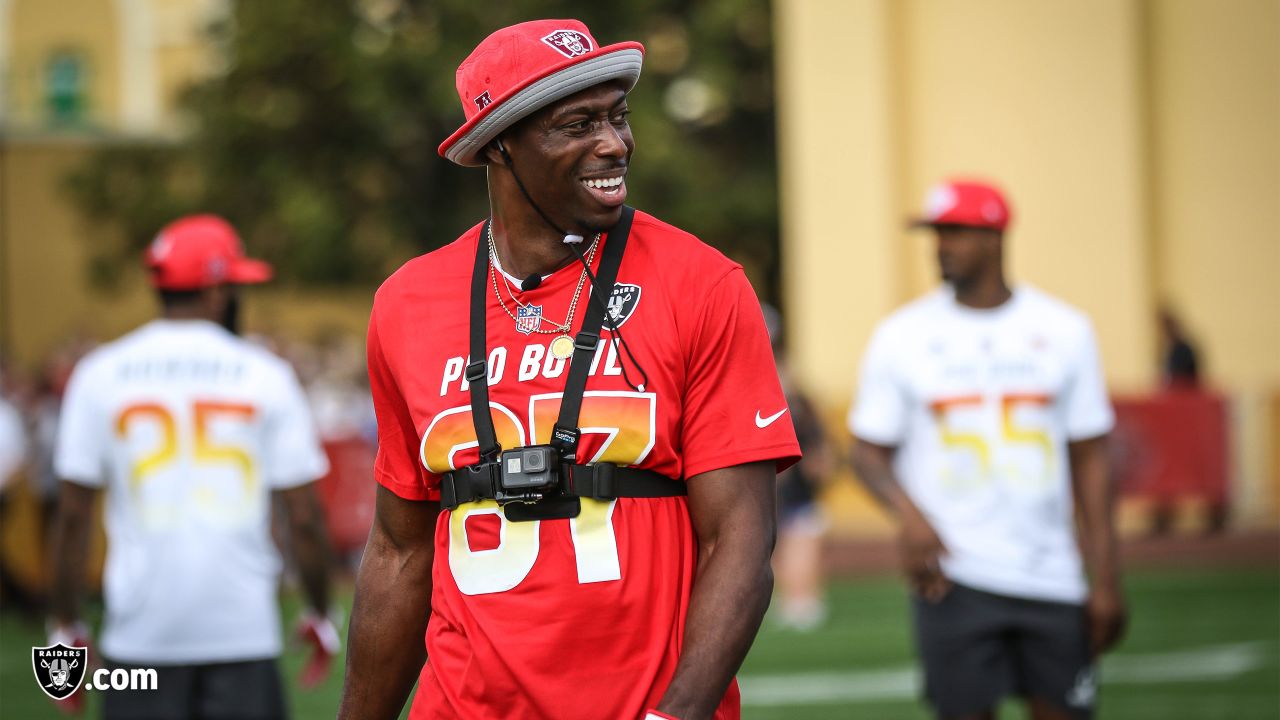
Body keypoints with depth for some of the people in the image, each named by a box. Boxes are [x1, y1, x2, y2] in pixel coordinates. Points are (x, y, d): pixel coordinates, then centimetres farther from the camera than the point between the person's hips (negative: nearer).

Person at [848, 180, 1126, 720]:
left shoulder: (1064, 331, 5)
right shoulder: (903, 336, 3)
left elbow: (1089, 458, 7)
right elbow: (869, 451, 5)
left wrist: (1105, 577, 2)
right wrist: (908, 513, -17)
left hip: (1052, 576, 1)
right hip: (953, 574, -1)